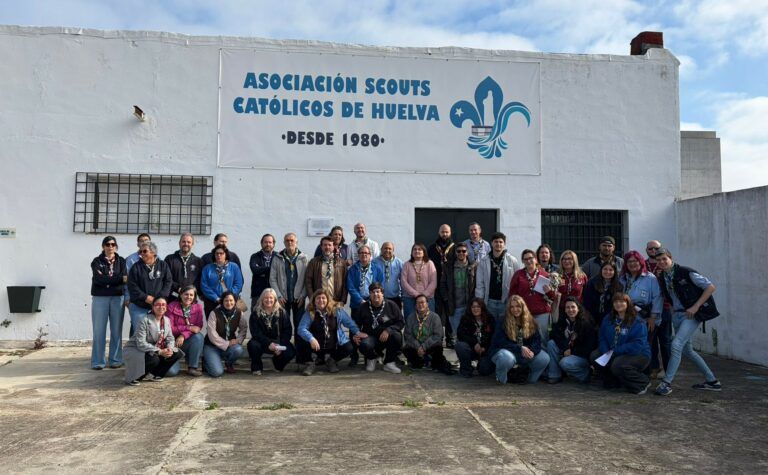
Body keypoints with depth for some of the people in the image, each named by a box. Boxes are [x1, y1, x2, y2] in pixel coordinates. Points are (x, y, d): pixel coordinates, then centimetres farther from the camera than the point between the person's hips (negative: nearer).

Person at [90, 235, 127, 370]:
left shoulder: (121, 261, 10)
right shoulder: (97, 261, 6)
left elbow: (125, 279, -5)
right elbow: (99, 279, -10)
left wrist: (107, 281, -16)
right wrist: (119, 279, -14)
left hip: (117, 298, 1)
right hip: (100, 298, -1)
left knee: (116, 330, 3)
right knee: (99, 330, -1)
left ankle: (115, 360, 10)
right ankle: (98, 361, 5)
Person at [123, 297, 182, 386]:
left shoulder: (166, 320, 1)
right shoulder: (145, 321, -21)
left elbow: (170, 338, 4)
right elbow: (141, 344, -26)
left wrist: (170, 348, -20)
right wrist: (159, 351, -31)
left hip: (157, 350, 7)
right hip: (136, 350, -7)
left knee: (177, 353, -9)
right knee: (154, 359, -36)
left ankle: (156, 375, 5)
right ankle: (134, 378, -8)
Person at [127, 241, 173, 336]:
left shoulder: (163, 265, 6)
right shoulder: (136, 267, 4)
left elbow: (168, 282, 1)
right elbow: (132, 286, -3)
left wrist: (159, 298, -11)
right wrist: (146, 297, -14)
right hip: (139, 307, 0)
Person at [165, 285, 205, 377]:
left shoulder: (198, 307, -2)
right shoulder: (172, 307, -9)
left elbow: (199, 327, -7)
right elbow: (170, 328, -11)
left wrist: (184, 335, -23)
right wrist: (189, 328, -21)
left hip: (188, 341, 2)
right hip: (174, 342, -2)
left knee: (199, 336, -33)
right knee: (171, 371, -22)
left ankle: (193, 367, -19)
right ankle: (176, 361, 16)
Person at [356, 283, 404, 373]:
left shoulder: (391, 305, -2)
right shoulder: (364, 307, 4)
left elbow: (401, 322, -4)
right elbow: (357, 324, 14)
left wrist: (388, 330, -19)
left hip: (387, 336, 0)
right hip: (370, 336, 0)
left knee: (397, 336, -33)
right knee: (364, 345, -34)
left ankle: (389, 363, -7)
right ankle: (372, 358, 8)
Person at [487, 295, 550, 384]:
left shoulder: (530, 321, 3)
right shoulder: (502, 323, -9)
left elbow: (537, 340, -4)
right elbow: (501, 342, -16)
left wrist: (532, 351, -26)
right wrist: (520, 348, -25)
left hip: (525, 353, 4)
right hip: (505, 351, -4)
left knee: (544, 358, -17)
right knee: (507, 358, -39)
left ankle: (531, 378, 8)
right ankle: (501, 379, -7)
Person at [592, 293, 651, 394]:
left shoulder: (638, 322, -14)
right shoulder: (608, 319, 7)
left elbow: (637, 345, -23)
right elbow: (602, 338, 4)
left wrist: (615, 351, -25)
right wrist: (606, 352, -16)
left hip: (638, 355, -7)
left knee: (617, 365, -33)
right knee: (595, 355, -12)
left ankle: (642, 383, -5)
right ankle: (613, 381, 8)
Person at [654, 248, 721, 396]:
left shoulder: (686, 272, -13)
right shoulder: (661, 278, 6)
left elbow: (710, 287, -13)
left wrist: (696, 306, -16)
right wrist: (673, 309, 6)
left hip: (691, 314, -8)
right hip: (677, 315, 8)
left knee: (676, 345, -19)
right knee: (686, 350, 14)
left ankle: (666, 383, -13)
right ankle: (712, 381, 29)